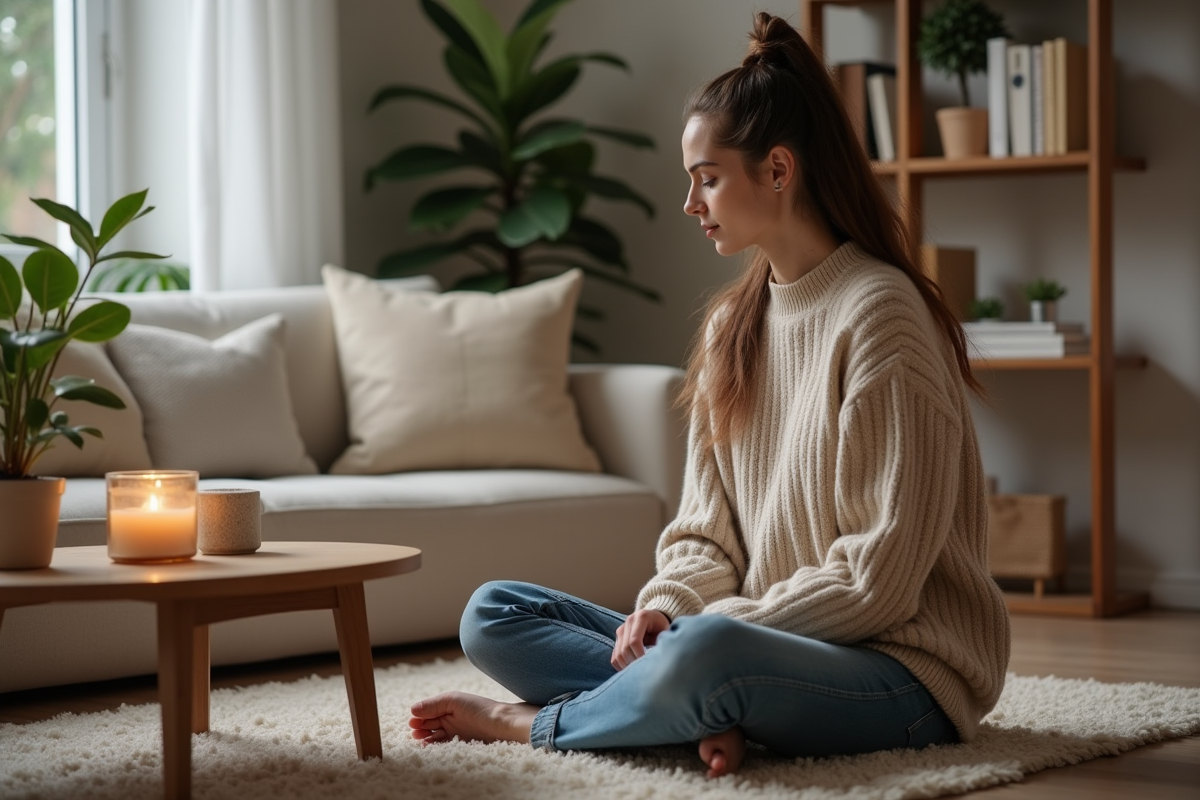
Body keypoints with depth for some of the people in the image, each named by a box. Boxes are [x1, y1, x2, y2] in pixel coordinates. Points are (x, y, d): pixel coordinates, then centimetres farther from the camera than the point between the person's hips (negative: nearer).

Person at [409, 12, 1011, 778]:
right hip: (765, 639, 8)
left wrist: (701, 625, -16)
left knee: (704, 654, -39)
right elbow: (705, 534, 12)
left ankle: (536, 721, -10)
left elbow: (877, 583, -17)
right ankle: (707, 712, -20)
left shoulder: (879, 315, -14)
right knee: (493, 613, 0)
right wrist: (665, 606, -10)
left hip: (902, 671, -8)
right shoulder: (732, 325, 11)